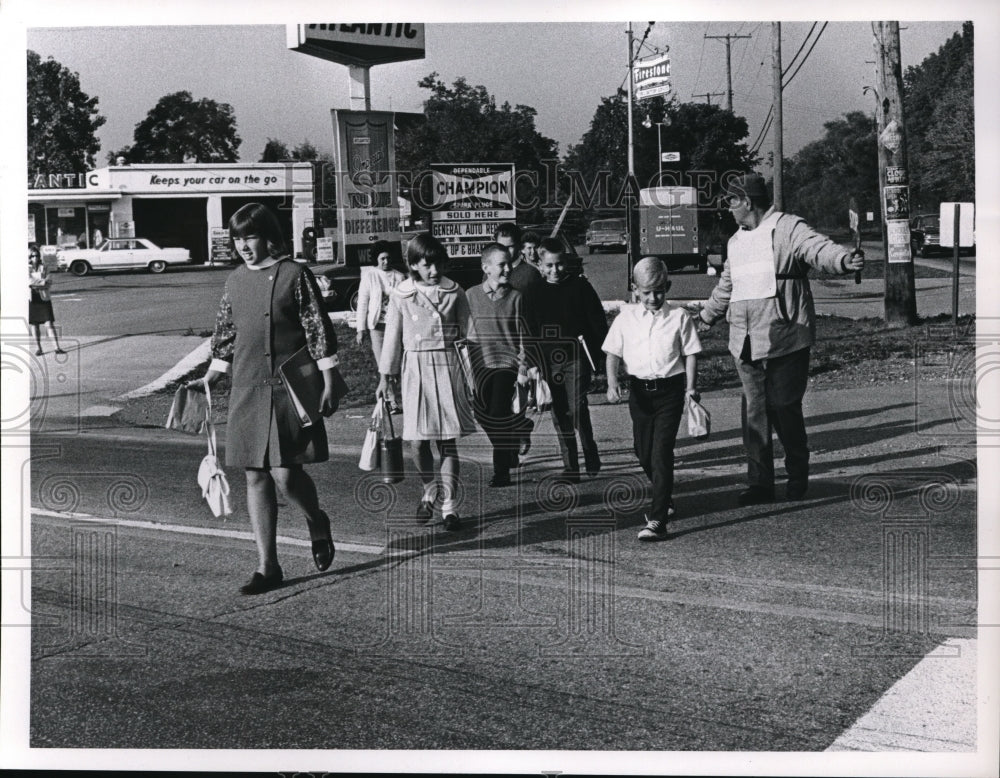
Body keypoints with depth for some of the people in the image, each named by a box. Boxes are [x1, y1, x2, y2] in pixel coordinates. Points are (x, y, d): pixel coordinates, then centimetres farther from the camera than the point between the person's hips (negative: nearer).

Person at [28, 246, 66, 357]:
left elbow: (49, 282, -3)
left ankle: (57, 347, -8)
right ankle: (38, 348, 15)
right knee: (34, 324, 5)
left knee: (49, 323, -5)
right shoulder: (26, 268, 1)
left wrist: (35, 284, -16)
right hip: (31, 299, 0)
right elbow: (28, 282, -10)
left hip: (44, 298, 0)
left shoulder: (43, 267, 5)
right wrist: (42, 282, -14)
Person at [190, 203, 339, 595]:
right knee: (256, 476, 5)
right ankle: (267, 566, 12)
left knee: (285, 473, -11)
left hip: (289, 388, -5)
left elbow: (319, 331, -6)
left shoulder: (295, 275, -4)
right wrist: (208, 379, 13)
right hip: (247, 390, 5)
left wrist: (328, 383, -10)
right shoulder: (235, 281, 11)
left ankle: (317, 522, 23)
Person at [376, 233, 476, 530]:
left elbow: (467, 335, 10)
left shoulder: (454, 293, 3)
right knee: (418, 441, -1)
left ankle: (450, 506, 2)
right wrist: (385, 378, 8)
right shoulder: (400, 296, 1)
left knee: (448, 441, -2)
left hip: (448, 366, 0)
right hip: (415, 368, 0)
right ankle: (430, 490, 26)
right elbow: (392, 338, 7)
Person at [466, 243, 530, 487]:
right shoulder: (471, 296, 2)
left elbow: (522, 336, 2)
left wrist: (522, 369, -3)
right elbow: (464, 334, 8)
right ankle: (510, 455, 32)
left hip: (507, 364, -2)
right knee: (485, 417, 8)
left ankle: (501, 472, -4)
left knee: (499, 415, -11)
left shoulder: (515, 297, 0)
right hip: (480, 364, 3)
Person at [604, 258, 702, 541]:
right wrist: (612, 382, -9)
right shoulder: (625, 318, 4)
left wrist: (691, 386, -6)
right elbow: (612, 353, 6)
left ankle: (657, 520, -14)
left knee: (661, 453, -11)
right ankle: (664, 498, 40)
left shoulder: (679, 317, 0)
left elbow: (690, 354, 3)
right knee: (644, 452, 12)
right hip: (639, 391, 3)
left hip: (670, 390, -3)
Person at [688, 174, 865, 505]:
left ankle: (797, 475, 20)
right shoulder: (737, 241, 20)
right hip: (746, 343, 7)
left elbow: (818, 248, -22)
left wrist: (844, 259, -43)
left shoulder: (788, 229, -5)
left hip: (784, 340, -7)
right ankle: (760, 483, 8)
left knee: (785, 408, 0)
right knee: (754, 412, 4)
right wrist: (708, 313, 47)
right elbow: (726, 285, 35)